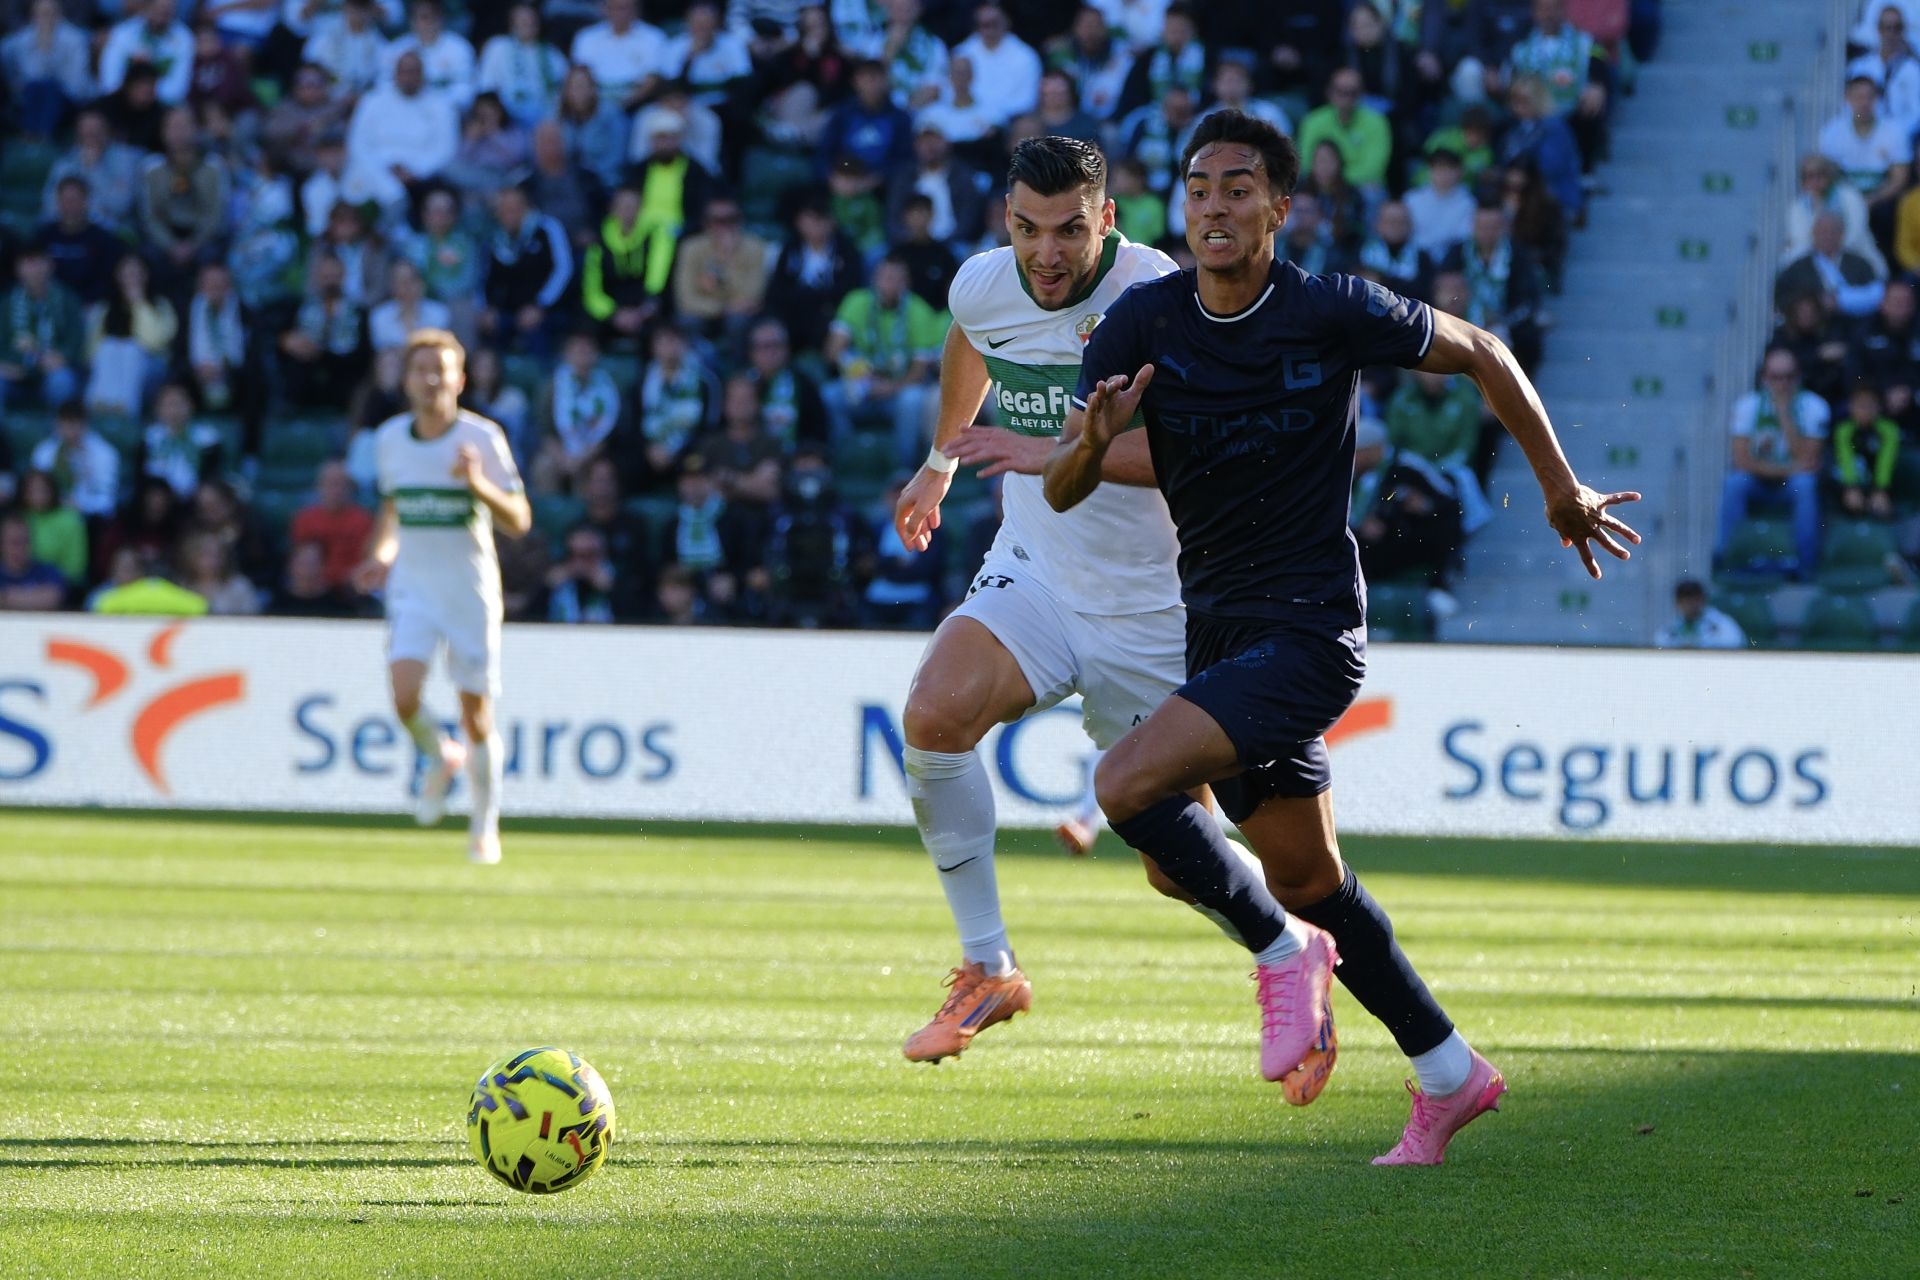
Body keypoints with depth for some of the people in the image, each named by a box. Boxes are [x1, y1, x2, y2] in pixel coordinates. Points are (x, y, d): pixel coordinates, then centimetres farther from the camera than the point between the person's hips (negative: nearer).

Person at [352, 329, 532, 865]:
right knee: (405, 698, -18)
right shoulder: (390, 438, 3)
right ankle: (439, 757, 16)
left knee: (476, 713, 1)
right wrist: (381, 554, 6)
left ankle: (485, 826, 19)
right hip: (412, 585, 2)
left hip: (471, 588, -2)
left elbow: (519, 520, -10)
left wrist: (478, 484, -27)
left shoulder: (483, 439, -8)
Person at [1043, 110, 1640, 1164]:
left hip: (1309, 631, -6)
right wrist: (1094, 439, -31)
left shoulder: (1336, 314, -13)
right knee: (1307, 877, 15)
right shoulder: (1142, 324, -3)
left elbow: (1482, 355, 3)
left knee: (1128, 783, -23)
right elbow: (1062, 489, -7)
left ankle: (1282, 949, -2)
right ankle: (1447, 1072, 31)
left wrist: (1563, 492, 10)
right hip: (1219, 630, 6)